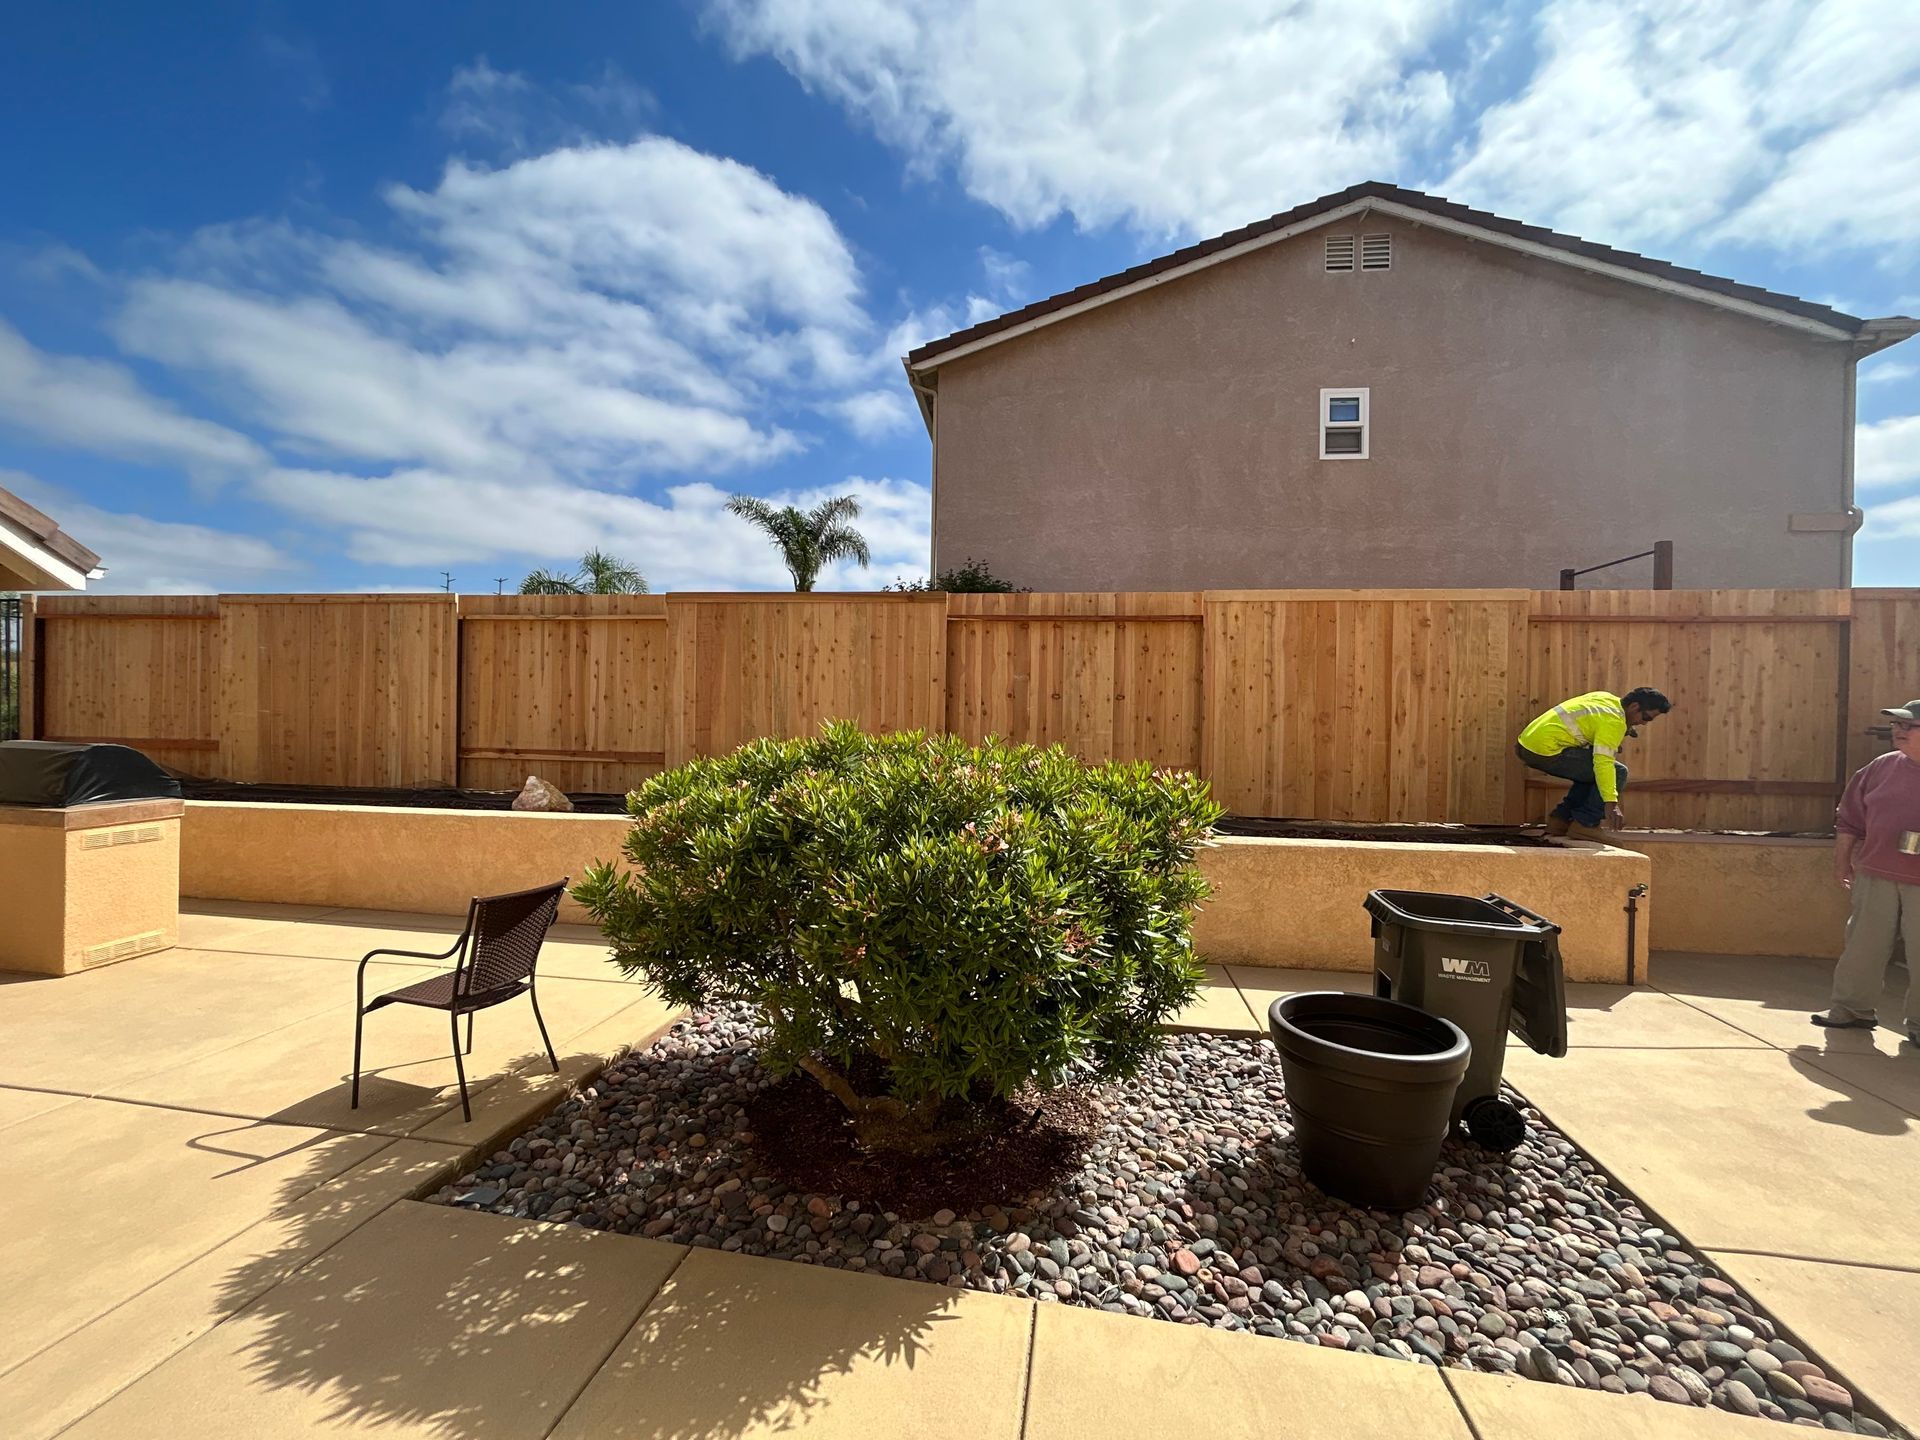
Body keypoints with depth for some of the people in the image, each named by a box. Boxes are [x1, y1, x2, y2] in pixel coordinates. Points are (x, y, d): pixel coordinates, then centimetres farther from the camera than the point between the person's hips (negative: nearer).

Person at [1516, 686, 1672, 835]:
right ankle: (1584, 824, -2)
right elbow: (1603, 762, -23)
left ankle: (1560, 819, 17)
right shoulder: (1614, 721, -13)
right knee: (1618, 772, -5)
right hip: (1547, 751, -10)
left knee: (1590, 773, 23)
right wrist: (1611, 803, -27)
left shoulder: (1606, 697, 16)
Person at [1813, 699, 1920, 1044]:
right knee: (1863, 945, 10)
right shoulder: (1881, 768, 5)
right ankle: (1852, 1008, 21)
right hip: (1876, 876, 3)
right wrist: (1842, 861, 11)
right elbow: (1850, 818, 12)